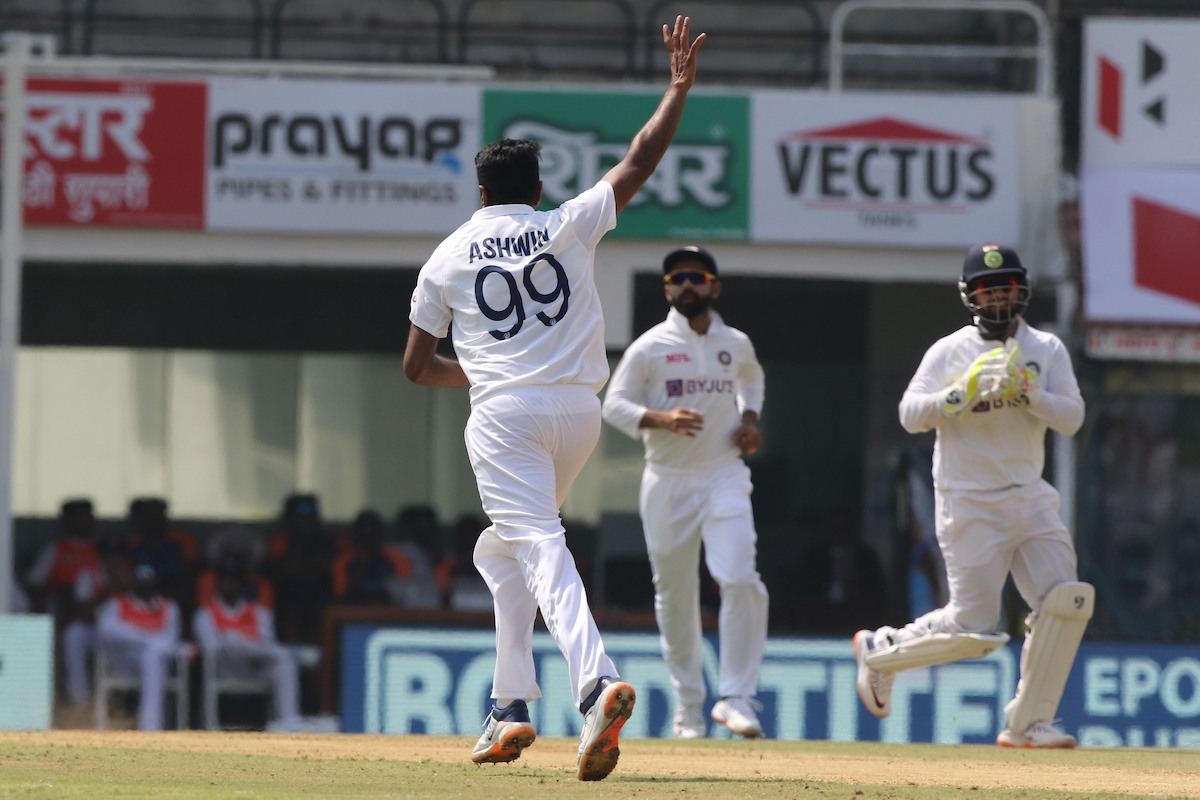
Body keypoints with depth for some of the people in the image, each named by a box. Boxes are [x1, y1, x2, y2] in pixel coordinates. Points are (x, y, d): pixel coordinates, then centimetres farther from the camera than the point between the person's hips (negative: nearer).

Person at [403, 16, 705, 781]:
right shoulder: (569, 228, 6)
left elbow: (417, 366, 11)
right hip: (579, 410, 4)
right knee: (504, 547, 22)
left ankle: (596, 680, -40)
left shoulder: (448, 259, 7)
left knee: (541, 549, -16)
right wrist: (681, 86, 15)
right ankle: (512, 705, 16)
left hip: (505, 412, -4)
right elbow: (638, 164, 8)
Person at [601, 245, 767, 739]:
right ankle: (688, 703, 19)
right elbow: (614, 404, -5)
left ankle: (736, 697, -15)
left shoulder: (736, 344, 10)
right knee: (674, 595, 5)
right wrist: (661, 418, -23)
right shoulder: (650, 347, -1)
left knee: (739, 579, -18)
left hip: (724, 476, 1)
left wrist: (749, 418, 12)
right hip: (668, 480, -1)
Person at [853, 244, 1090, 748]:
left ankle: (1027, 724, -3)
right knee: (972, 627, -8)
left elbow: (1072, 418, -3)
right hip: (970, 504, -4)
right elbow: (910, 414, -11)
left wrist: (1029, 393, -20)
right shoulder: (949, 353, -2)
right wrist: (965, 391, -24)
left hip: (1029, 496, 4)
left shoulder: (1046, 350, 7)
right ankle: (880, 651, 18)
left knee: (1067, 602, -11)